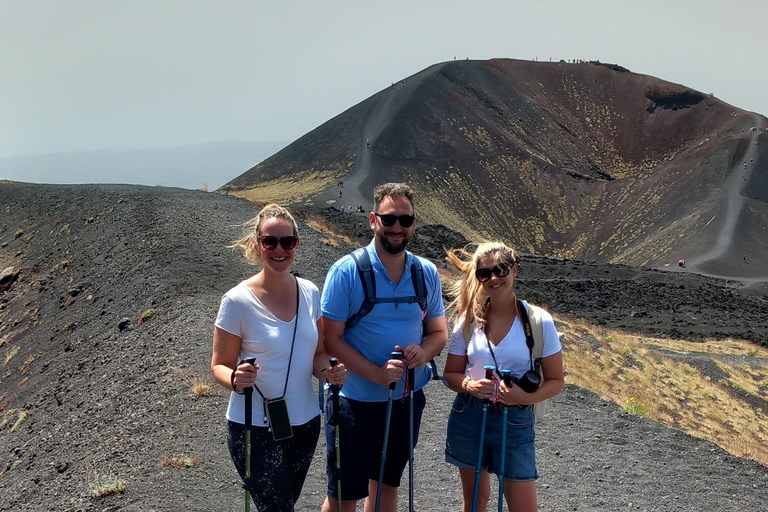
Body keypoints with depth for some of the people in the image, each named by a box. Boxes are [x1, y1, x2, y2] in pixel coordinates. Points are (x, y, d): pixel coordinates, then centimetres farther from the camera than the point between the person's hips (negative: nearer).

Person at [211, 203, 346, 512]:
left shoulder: (310, 293, -1)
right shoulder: (237, 301, -15)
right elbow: (219, 365, -8)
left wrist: (328, 371, -13)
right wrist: (235, 379, -30)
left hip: (304, 423, 5)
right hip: (254, 428, -5)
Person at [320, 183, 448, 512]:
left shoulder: (427, 273, -1)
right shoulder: (347, 272, -15)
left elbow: (439, 331, 8)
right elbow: (331, 339, -16)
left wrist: (423, 352, -15)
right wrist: (377, 374, -26)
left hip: (407, 399, 5)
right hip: (356, 401, -4)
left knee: (387, 485, 22)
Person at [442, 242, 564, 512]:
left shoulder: (539, 321, -10)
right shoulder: (468, 320, -3)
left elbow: (555, 381, -4)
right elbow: (451, 374, 5)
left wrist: (527, 397, -24)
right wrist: (470, 385, -18)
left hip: (515, 421, -2)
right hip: (468, 417, 2)